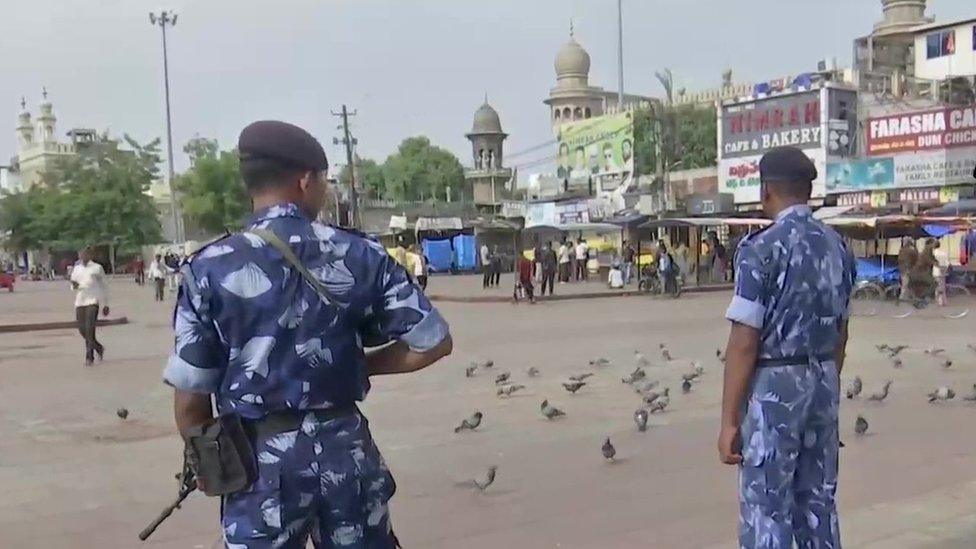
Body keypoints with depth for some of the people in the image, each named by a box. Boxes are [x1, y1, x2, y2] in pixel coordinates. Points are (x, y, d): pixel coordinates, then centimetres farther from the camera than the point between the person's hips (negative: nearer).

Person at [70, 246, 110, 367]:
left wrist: (105, 304, 6)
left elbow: (103, 286, 7)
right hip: (79, 302, 5)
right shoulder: (76, 269, 14)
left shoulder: (97, 268, 2)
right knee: (82, 329, 5)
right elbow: (73, 285, 21)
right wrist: (74, 286, -5)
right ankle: (99, 348, 28)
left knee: (89, 329, -14)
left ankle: (89, 356, -9)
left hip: (93, 301, -5)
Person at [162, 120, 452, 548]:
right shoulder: (360, 255, -4)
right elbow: (433, 342, -3)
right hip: (346, 449, 2)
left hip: (259, 460, -1)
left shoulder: (210, 269, -9)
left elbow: (191, 395, -7)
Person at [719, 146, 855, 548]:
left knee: (766, 510, 1)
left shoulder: (761, 248, -14)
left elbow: (744, 343, -17)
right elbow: (840, 332, 14)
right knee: (818, 502, 16)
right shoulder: (837, 246, 8)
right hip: (823, 381, 7)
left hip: (774, 384, -7)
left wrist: (729, 420, -13)